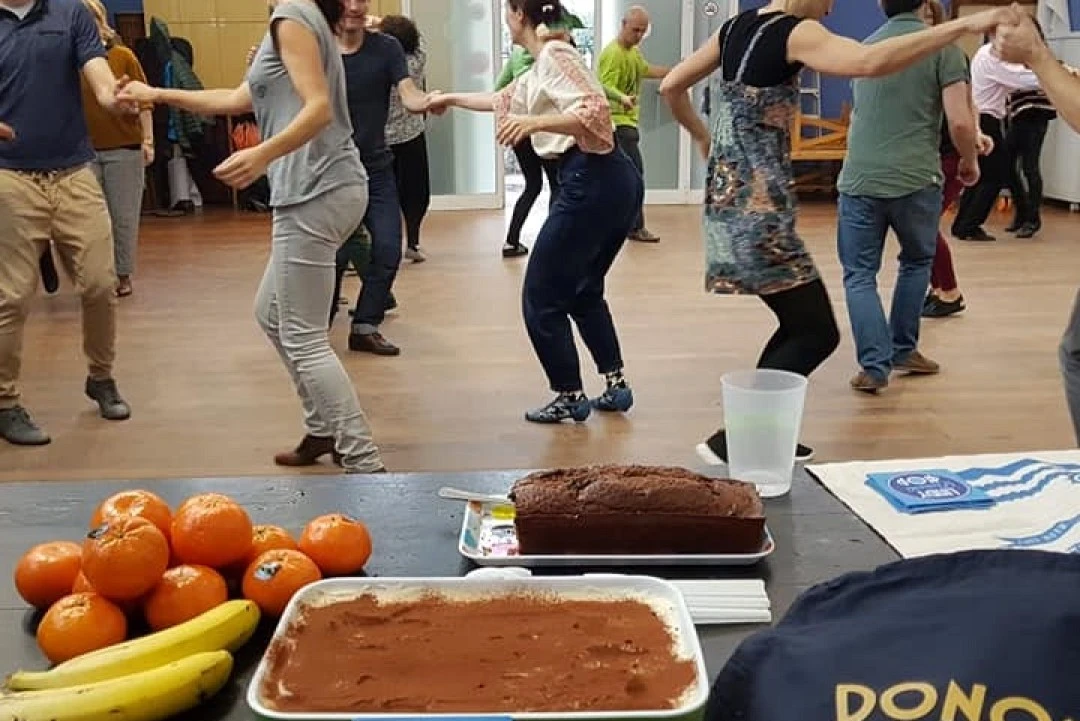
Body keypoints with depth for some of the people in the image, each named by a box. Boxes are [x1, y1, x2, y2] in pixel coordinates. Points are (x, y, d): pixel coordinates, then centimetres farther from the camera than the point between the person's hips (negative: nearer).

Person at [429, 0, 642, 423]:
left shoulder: (553, 55, -8)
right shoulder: (542, 66, 22)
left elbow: (595, 114, -20)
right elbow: (503, 100, 39)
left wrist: (535, 122, -30)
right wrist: (451, 99, 48)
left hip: (591, 183, -10)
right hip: (617, 182, 10)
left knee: (541, 298, 1)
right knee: (584, 290, 22)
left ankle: (570, 397, 9)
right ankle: (616, 385, 22)